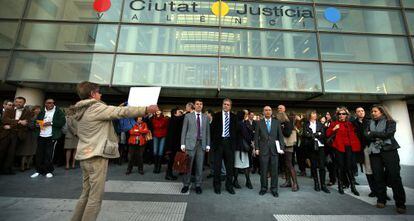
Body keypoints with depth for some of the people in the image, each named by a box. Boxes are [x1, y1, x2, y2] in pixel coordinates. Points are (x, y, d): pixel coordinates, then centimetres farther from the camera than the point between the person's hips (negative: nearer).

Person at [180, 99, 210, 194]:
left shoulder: (206, 117, 9)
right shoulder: (188, 116, 4)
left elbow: (207, 132, 9)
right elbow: (184, 130, 2)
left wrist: (208, 144, 5)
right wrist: (183, 144, -4)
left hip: (202, 144, 2)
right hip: (190, 143, -1)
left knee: (200, 166, 8)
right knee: (188, 165, 5)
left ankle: (198, 185, 22)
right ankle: (186, 185, 21)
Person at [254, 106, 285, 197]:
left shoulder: (277, 122, 6)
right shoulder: (259, 123, 3)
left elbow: (280, 136, 6)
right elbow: (256, 137, 3)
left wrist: (282, 147, -3)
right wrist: (256, 148, -4)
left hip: (274, 149, 1)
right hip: (263, 149, -1)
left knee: (274, 170, 7)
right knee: (263, 170, 7)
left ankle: (274, 189, 22)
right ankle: (263, 188, 23)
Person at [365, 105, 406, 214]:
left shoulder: (390, 122, 6)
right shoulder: (370, 123, 14)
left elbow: (388, 133, -10)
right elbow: (366, 135, 3)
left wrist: (373, 134, -4)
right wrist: (380, 136, -9)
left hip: (389, 150, -2)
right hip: (374, 151, 3)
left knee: (394, 175, -6)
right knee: (378, 176, 1)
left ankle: (400, 204, 3)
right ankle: (381, 199, 10)